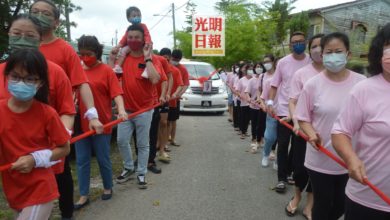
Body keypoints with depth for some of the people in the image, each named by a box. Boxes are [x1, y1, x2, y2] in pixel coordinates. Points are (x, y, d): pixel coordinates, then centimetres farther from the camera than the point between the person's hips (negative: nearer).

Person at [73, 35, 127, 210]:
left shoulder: (106, 70, -5)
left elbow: (116, 93, -12)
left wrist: (121, 110, -28)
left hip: (101, 124, -4)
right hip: (80, 124, 4)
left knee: (103, 160, 10)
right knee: (82, 161, 11)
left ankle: (108, 188, 32)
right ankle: (84, 195, 24)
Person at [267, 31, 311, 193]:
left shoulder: (311, 63, -1)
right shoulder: (282, 62, 0)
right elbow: (274, 85, 4)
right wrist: (270, 102, -10)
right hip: (284, 110, -1)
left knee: (298, 145, 13)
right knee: (282, 145, 2)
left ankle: (290, 172, 31)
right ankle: (282, 178, 11)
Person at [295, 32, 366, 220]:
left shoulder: (361, 83, -5)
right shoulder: (312, 84, -9)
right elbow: (303, 118, -3)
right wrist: (311, 133, -20)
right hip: (320, 160, -2)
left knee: (341, 205, 19)